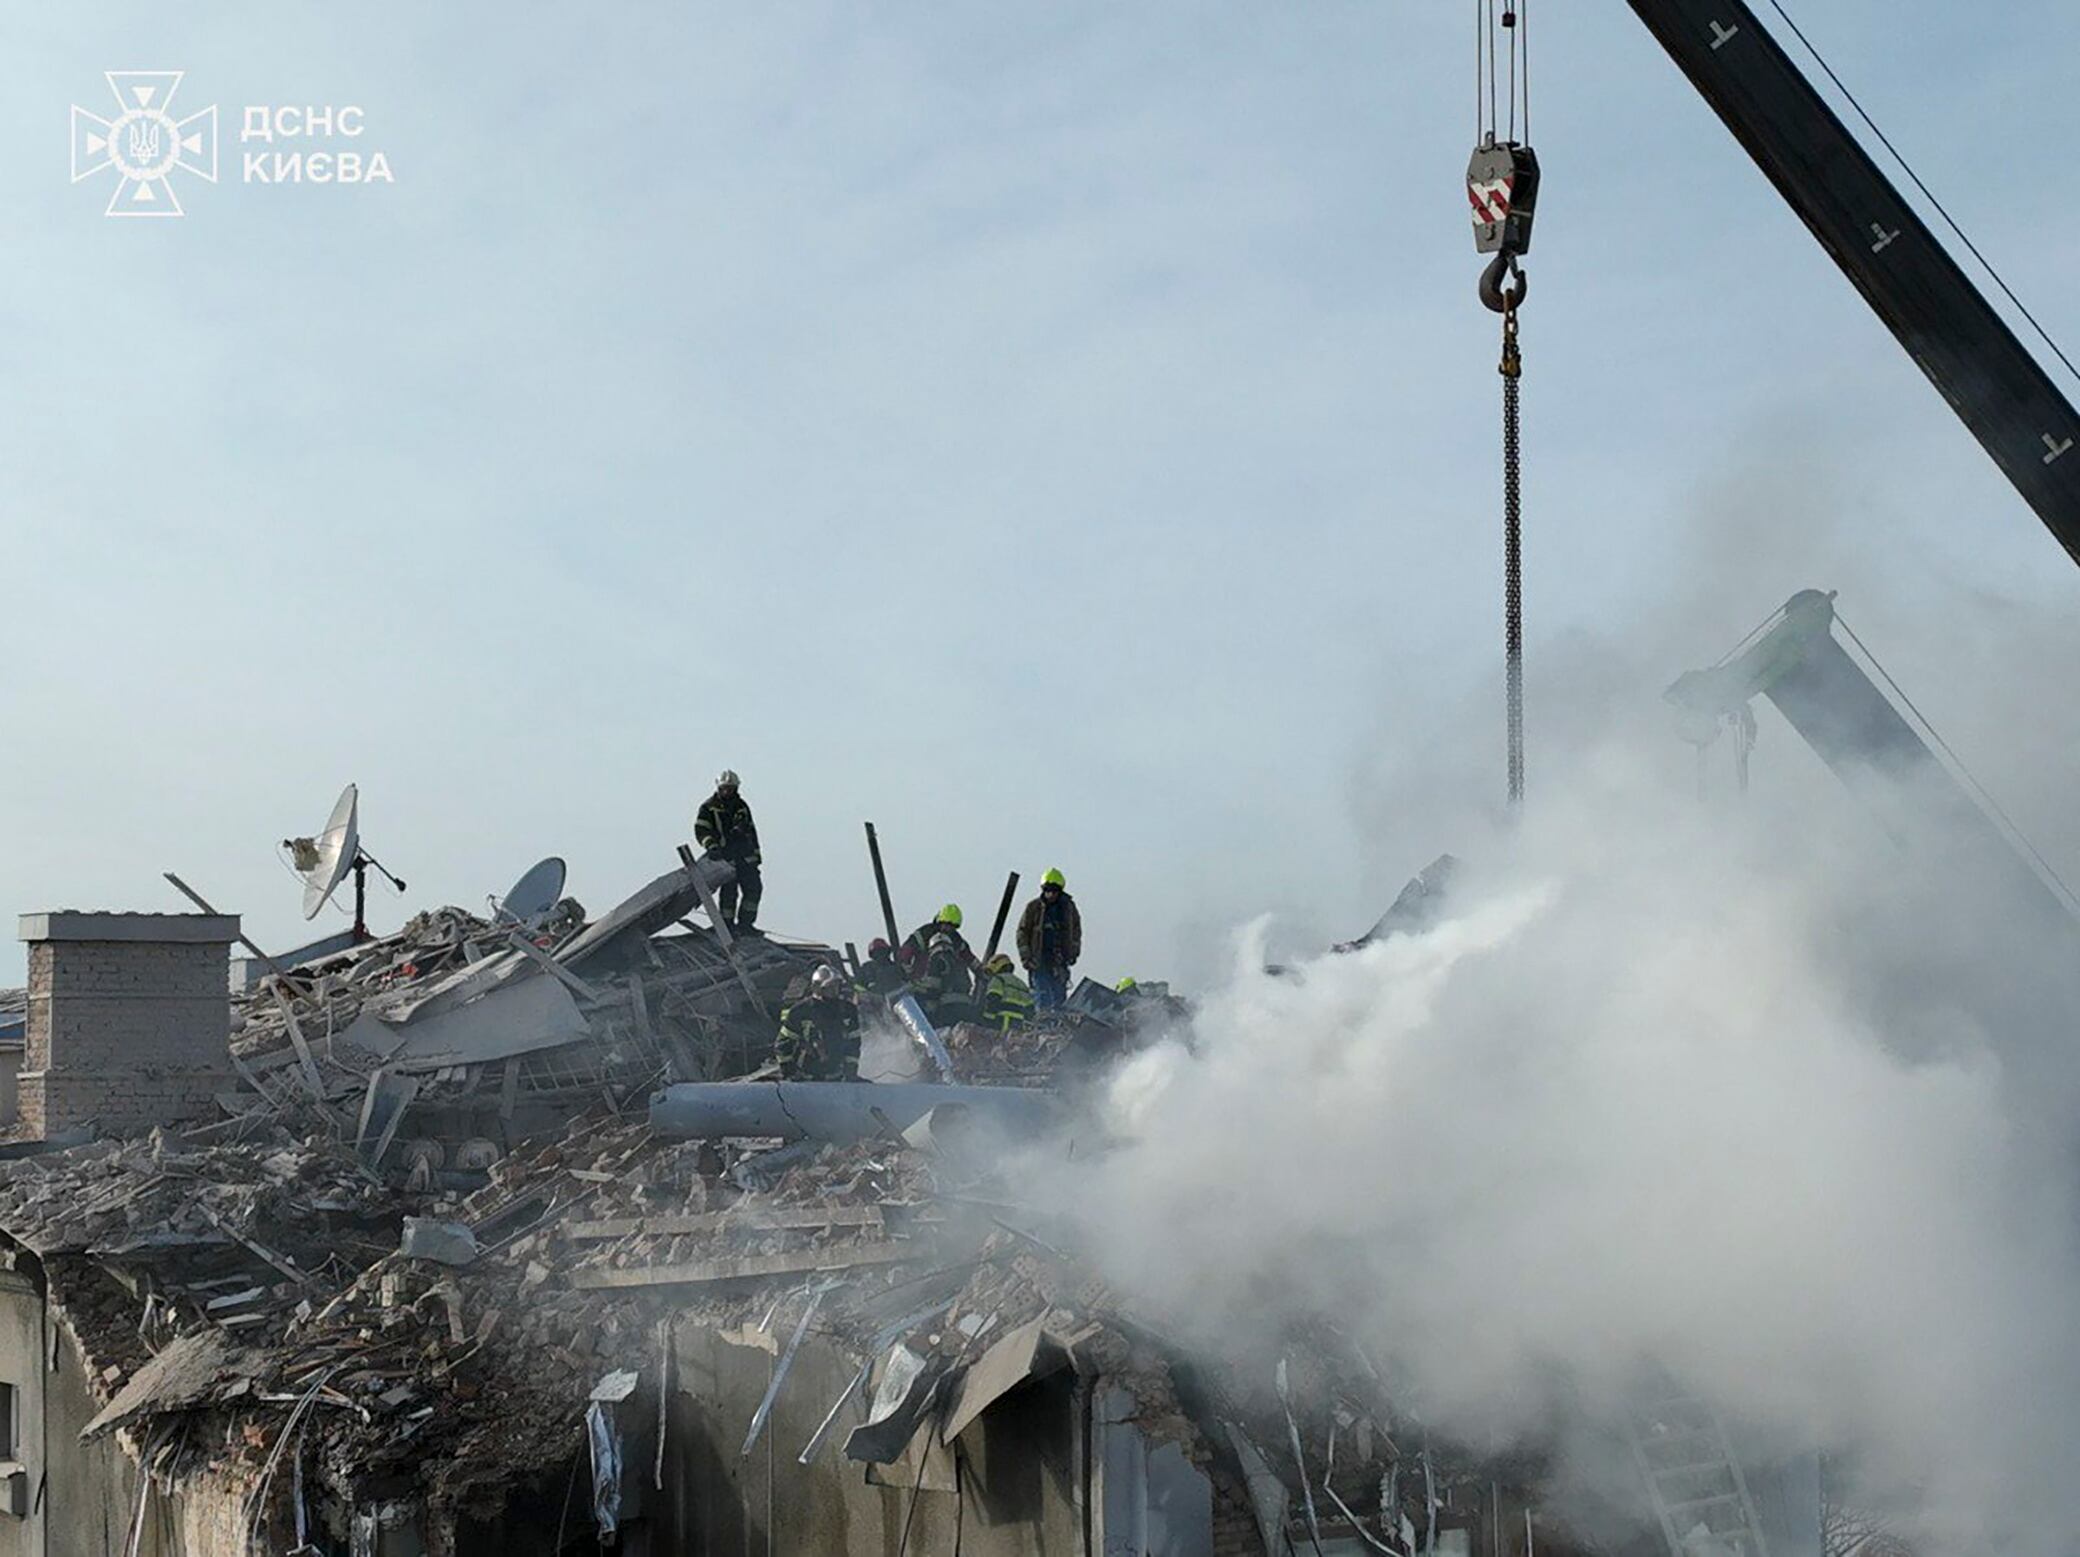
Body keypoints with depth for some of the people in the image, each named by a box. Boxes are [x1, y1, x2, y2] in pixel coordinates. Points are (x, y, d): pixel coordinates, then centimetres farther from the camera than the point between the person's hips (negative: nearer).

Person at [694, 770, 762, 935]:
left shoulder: (741, 806, 17)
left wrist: (756, 852, 21)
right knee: (729, 890, -9)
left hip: (746, 856, 5)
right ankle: (727, 926, 3)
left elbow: (751, 829, 25)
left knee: (754, 887, -1)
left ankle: (745, 923, 9)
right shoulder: (709, 807, 1)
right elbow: (701, 830, -9)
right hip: (725, 856, -5)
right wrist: (711, 846, -26)